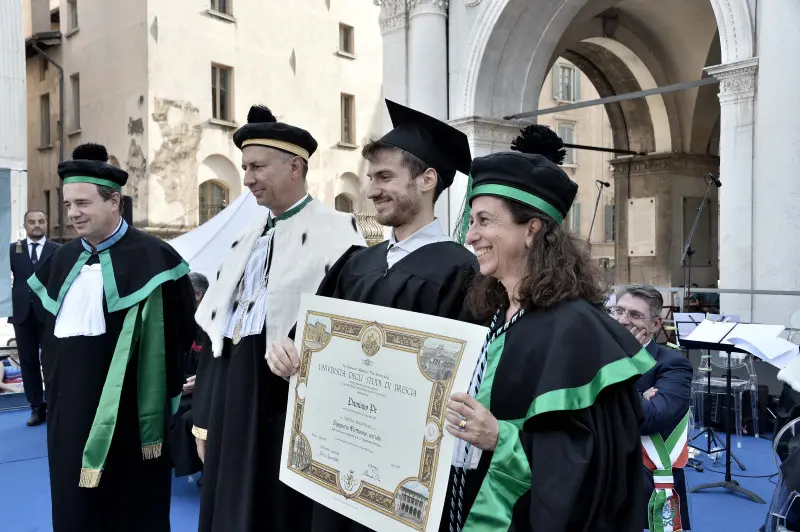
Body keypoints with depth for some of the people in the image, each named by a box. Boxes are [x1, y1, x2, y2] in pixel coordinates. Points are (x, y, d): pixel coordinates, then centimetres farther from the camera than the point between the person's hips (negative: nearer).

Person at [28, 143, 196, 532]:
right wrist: (53, 382, 15)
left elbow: (180, 330, -12)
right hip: (69, 404, 6)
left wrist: (166, 392, -10)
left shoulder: (152, 257, -11)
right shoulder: (62, 260, 10)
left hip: (125, 409, -6)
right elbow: (50, 326, 19)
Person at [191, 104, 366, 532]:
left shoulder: (334, 232, -9)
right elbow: (216, 328, 15)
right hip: (233, 396, 7)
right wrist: (206, 419, 15)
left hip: (291, 398, -7)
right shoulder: (247, 238, 13)